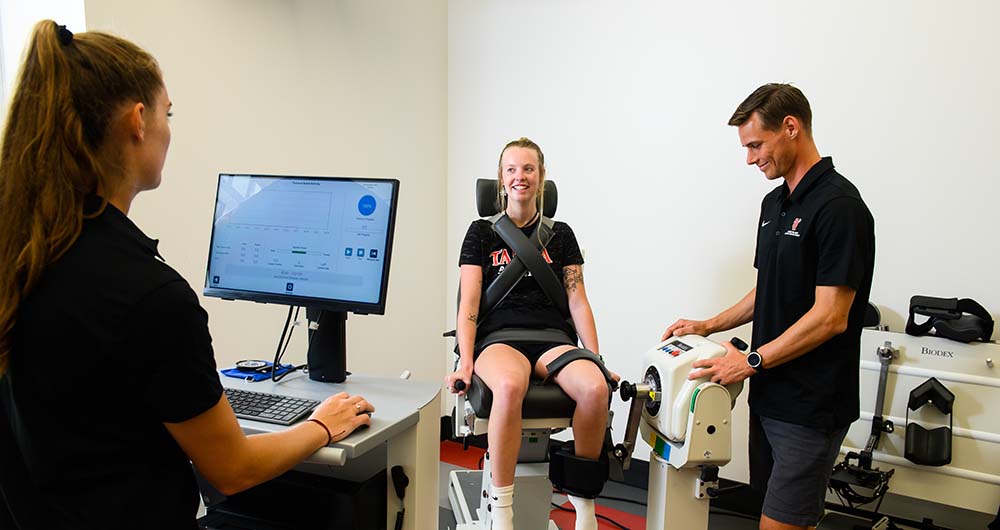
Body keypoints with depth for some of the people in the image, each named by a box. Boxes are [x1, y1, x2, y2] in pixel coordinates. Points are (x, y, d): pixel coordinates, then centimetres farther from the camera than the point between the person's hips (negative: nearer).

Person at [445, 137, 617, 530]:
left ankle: (583, 497, -9)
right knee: (509, 386, -40)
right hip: (500, 338, -2)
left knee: (595, 388, -32)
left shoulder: (560, 234, 17)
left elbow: (578, 301, 11)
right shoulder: (482, 232, 11)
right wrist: (466, 363, -11)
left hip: (553, 338, 2)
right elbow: (469, 302, 3)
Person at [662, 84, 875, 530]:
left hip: (811, 405, -8)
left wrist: (751, 361, -16)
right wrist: (708, 326, 10)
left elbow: (830, 317, -20)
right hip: (768, 394, 8)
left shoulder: (838, 205, -17)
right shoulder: (775, 203, 11)